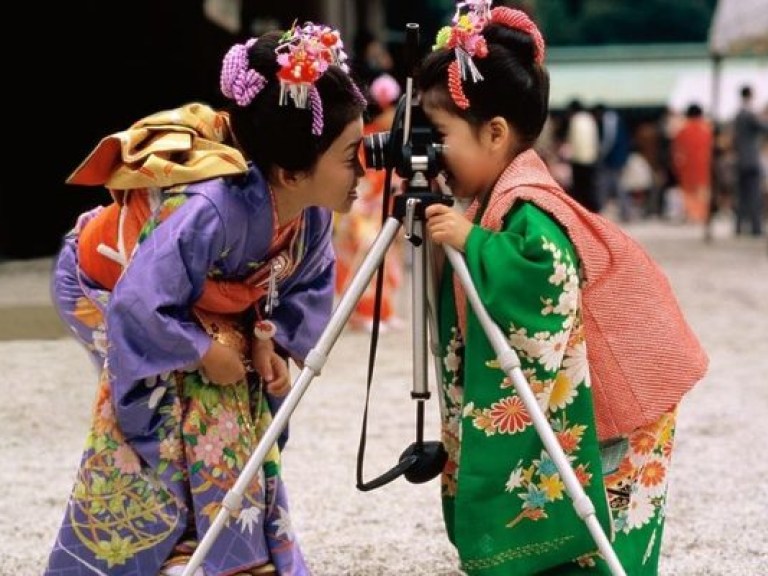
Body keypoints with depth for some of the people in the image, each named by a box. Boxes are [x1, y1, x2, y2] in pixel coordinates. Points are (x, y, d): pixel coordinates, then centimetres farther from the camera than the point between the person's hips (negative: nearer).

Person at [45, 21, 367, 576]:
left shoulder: (309, 207, -23)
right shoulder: (213, 207, -46)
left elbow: (306, 280, -4)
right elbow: (140, 304, -43)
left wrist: (268, 338, -19)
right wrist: (203, 353, -30)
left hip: (199, 305, 7)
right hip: (108, 287, -7)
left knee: (236, 420, 1)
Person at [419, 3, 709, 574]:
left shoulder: (526, 209, -24)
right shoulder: (500, 197, 5)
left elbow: (547, 277, -41)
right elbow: (494, 275, 18)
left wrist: (470, 241, -32)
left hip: (593, 412, -10)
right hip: (541, 411, 10)